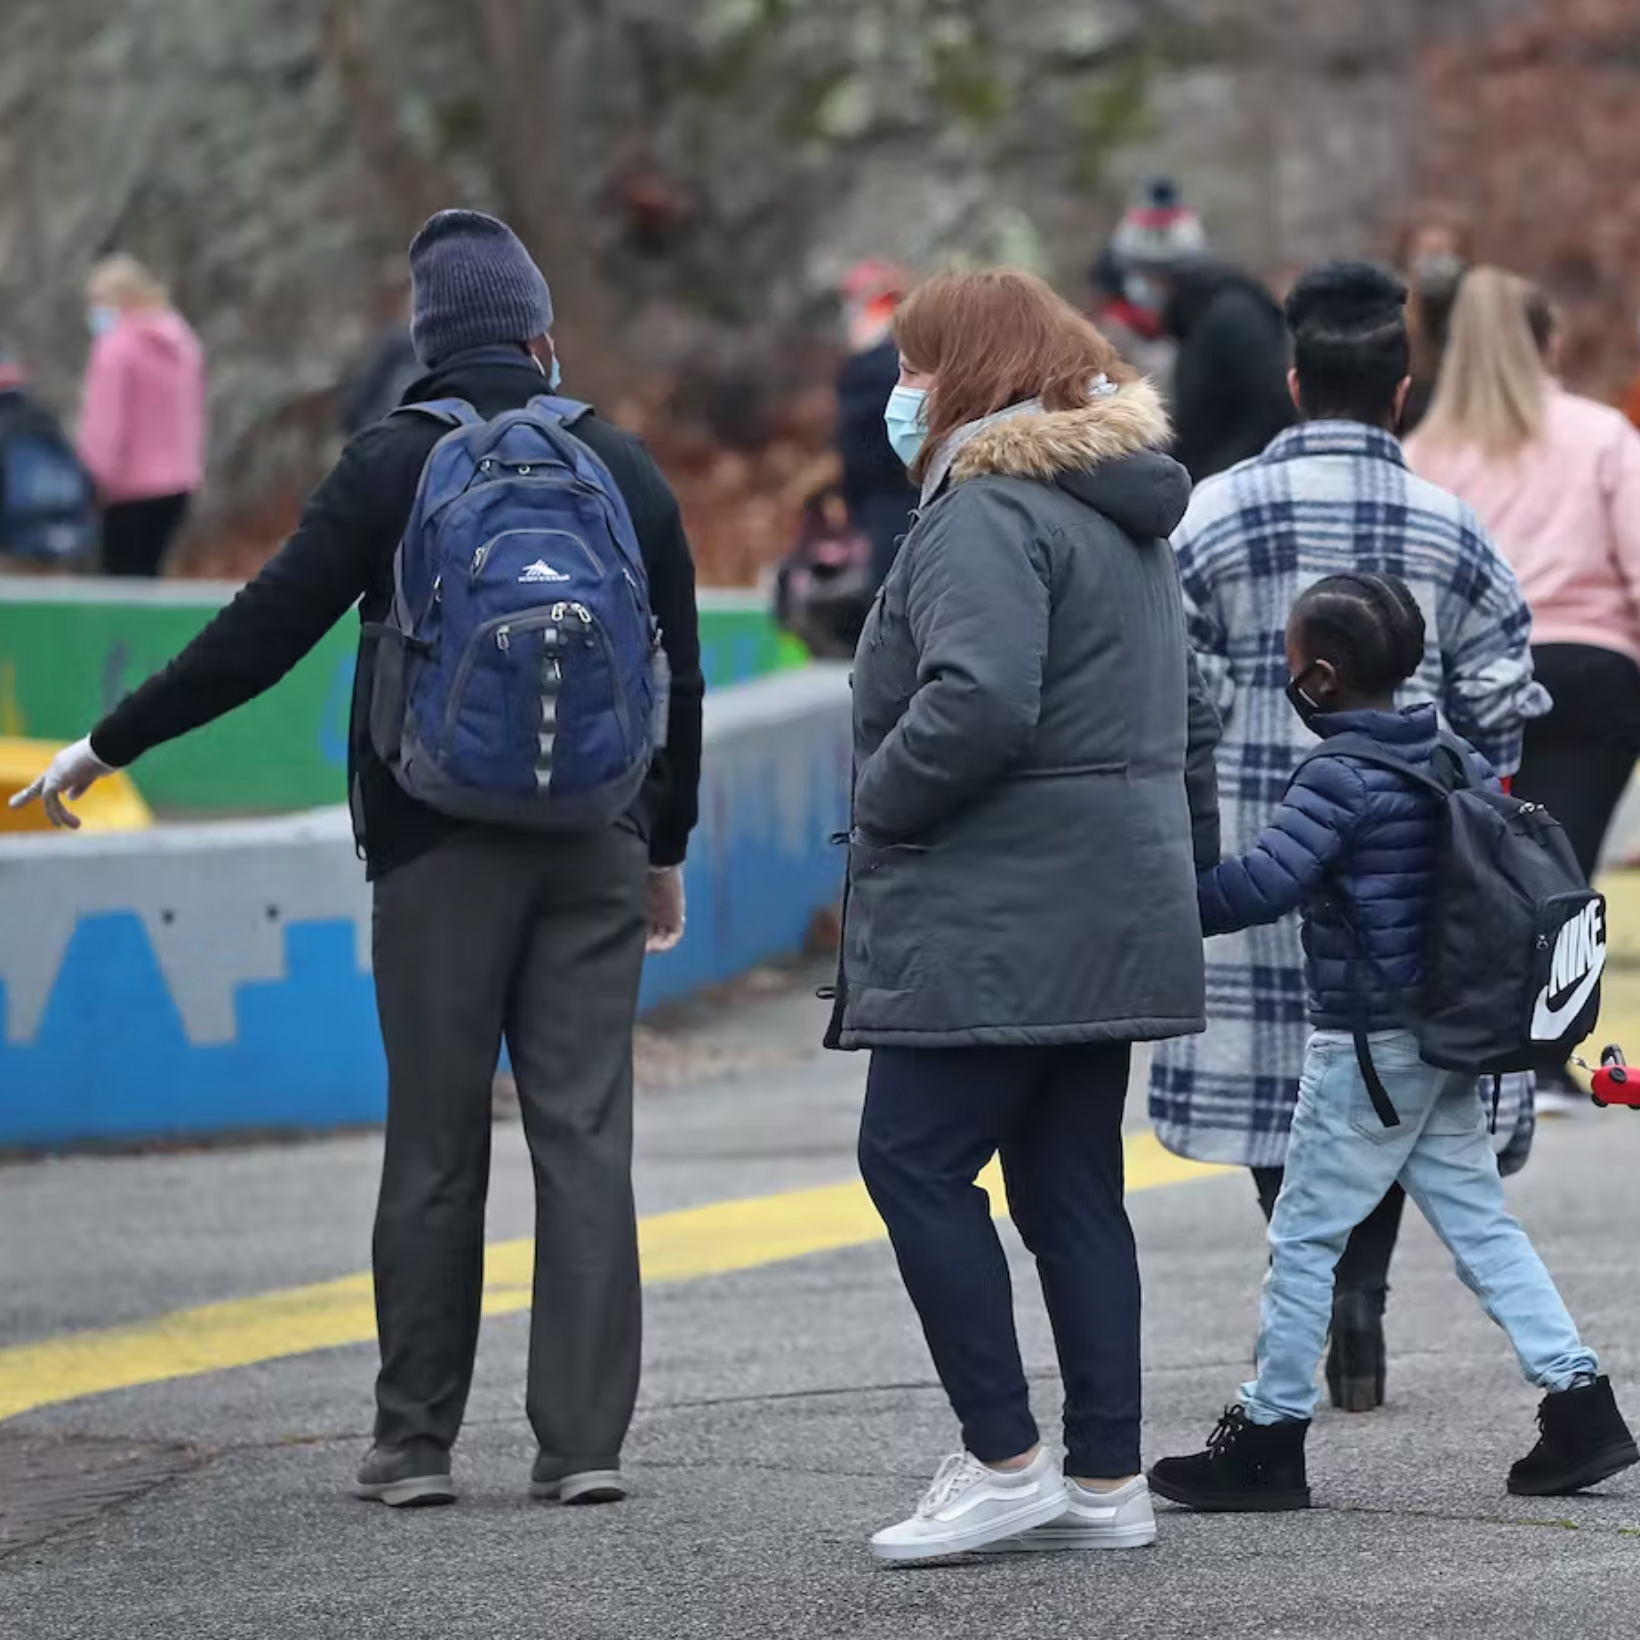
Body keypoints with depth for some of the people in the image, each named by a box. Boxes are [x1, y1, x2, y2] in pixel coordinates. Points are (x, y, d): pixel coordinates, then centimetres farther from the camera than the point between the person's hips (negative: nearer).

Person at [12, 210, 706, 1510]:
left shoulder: (394, 466, -3)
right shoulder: (626, 472, 7)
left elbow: (265, 632, -5)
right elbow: (680, 676, 12)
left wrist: (110, 745, 3)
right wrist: (668, 847, 24)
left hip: (441, 847, -2)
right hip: (596, 846, 2)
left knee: (437, 1144, 3)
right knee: (585, 1134, 2)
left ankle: (416, 1444, 7)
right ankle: (586, 1441, -2)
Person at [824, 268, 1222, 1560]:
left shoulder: (990, 513, -14)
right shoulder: (1131, 524, 20)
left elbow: (976, 703, -27)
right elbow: (1190, 720, 25)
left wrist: (880, 802, -13)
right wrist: (1190, 863, 26)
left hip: (1000, 921, -10)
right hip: (1119, 911, 10)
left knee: (914, 1162, -5)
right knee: (1073, 1186, 10)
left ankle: (1006, 1460, -7)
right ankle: (1106, 1486, 9)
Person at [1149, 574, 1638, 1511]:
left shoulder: (1339, 776, -16)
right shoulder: (1457, 756, 7)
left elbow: (1264, 885, -23)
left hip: (1366, 1047, -8)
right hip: (1448, 1038, 8)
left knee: (1305, 1238, 0)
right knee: (1481, 1224, 11)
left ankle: (1269, 1440, 5)